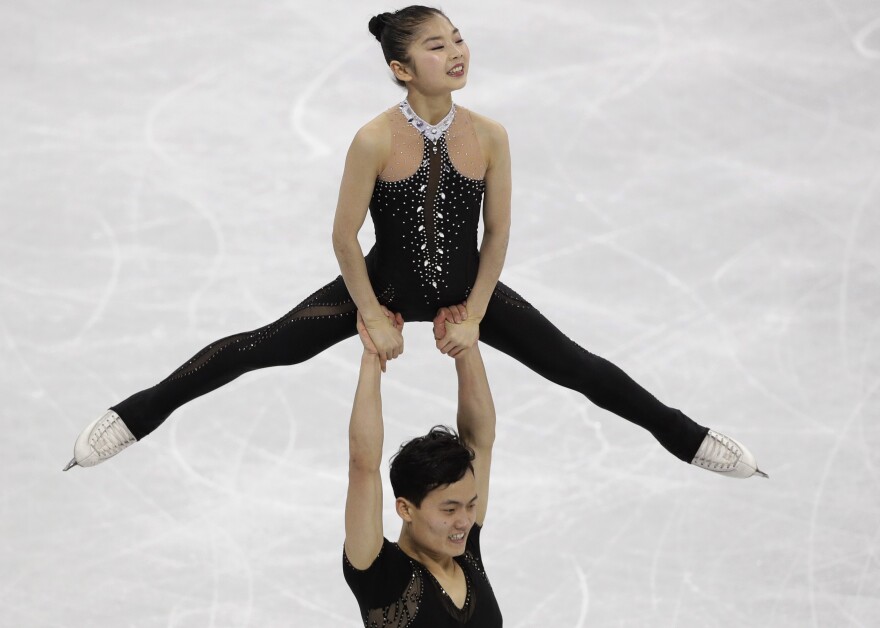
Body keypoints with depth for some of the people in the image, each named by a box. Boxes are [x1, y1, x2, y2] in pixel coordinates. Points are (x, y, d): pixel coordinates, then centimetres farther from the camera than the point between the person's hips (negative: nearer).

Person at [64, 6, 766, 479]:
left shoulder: (489, 135, -17)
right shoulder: (376, 140, -25)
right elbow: (344, 237, -15)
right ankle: (134, 417, 3)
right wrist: (373, 318, -10)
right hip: (384, 286, -2)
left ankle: (688, 438, 16)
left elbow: (498, 234, -5)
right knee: (260, 348, -6)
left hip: (466, 289, 2)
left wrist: (472, 316, -6)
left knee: (576, 366, 2)